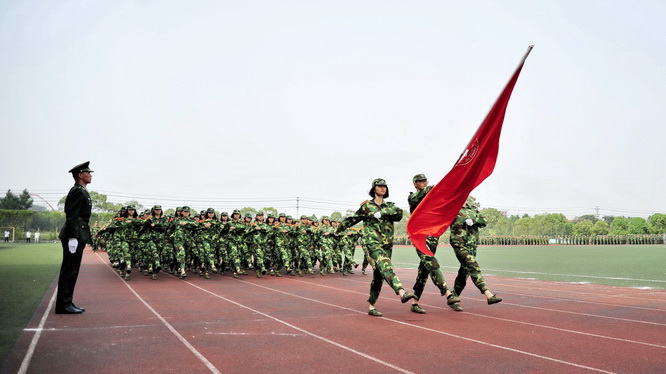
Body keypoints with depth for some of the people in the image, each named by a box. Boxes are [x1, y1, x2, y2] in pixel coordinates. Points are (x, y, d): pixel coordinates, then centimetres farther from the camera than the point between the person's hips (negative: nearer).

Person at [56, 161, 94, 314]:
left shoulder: (81, 191, 19)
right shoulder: (77, 192, -12)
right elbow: (71, 216, -19)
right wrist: (72, 237, -23)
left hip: (79, 235, 10)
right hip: (75, 235, -10)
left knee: (71, 271, 13)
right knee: (69, 271, -6)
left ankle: (67, 303, 19)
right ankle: (64, 305, -1)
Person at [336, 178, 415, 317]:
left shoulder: (389, 206, 16)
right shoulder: (366, 206, 7)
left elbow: (399, 213, -5)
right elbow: (352, 219, 17)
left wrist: (381, 213, -13)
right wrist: (339, 229, 25)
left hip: (387, 244, 4)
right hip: (373, 243, -4)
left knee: (379, 274, 4)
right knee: (385, 267, -25)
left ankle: (371, 306, 10)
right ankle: (401, 292, -44)